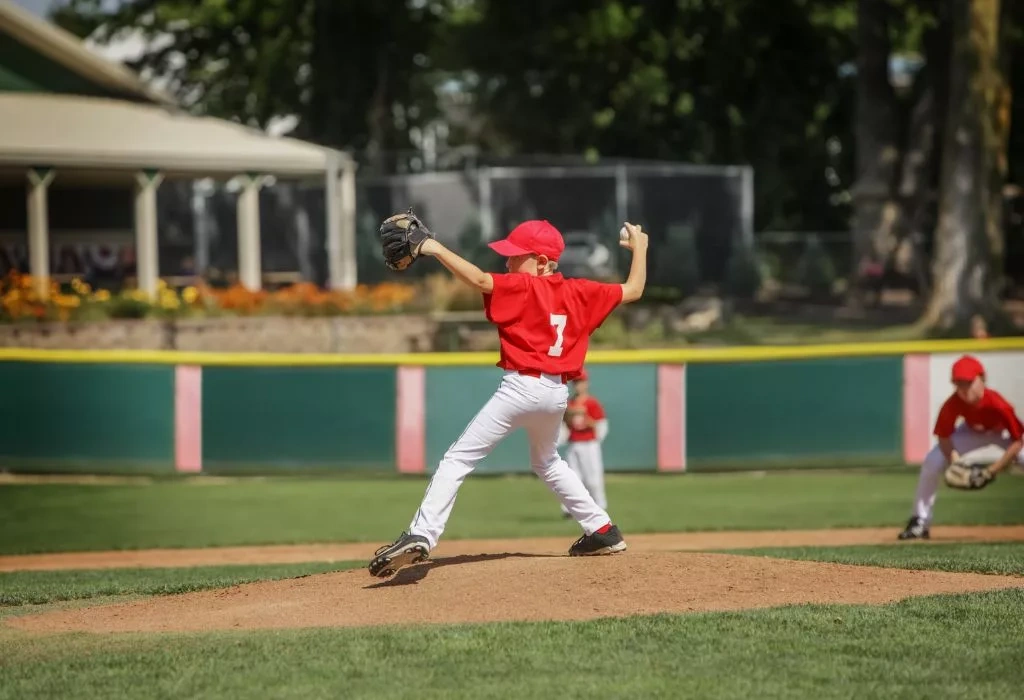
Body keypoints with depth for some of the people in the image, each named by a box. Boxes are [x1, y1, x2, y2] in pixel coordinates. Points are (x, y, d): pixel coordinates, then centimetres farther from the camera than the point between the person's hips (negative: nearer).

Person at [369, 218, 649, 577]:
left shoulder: (521, 288, -7)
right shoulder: (580, 292, 10)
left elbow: (479, 280, -23)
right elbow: (632, 291, 18)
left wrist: (436, 249, -22)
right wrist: (639, 248, 32)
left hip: (521, 386, -7)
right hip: (557, 392, 7)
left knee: (458, 459, -9)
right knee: (547, 462, 33)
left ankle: (421, 535, -25)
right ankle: (603, 531, 31)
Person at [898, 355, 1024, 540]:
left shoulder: (997, 404, -39)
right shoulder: (952, 405, -31)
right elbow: (944, 437, -15)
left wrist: (992, 470, -34)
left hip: (1002, 433, -3)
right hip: (973, 432, 3)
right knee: (932, 462, -13)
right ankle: (920, 522, 0)